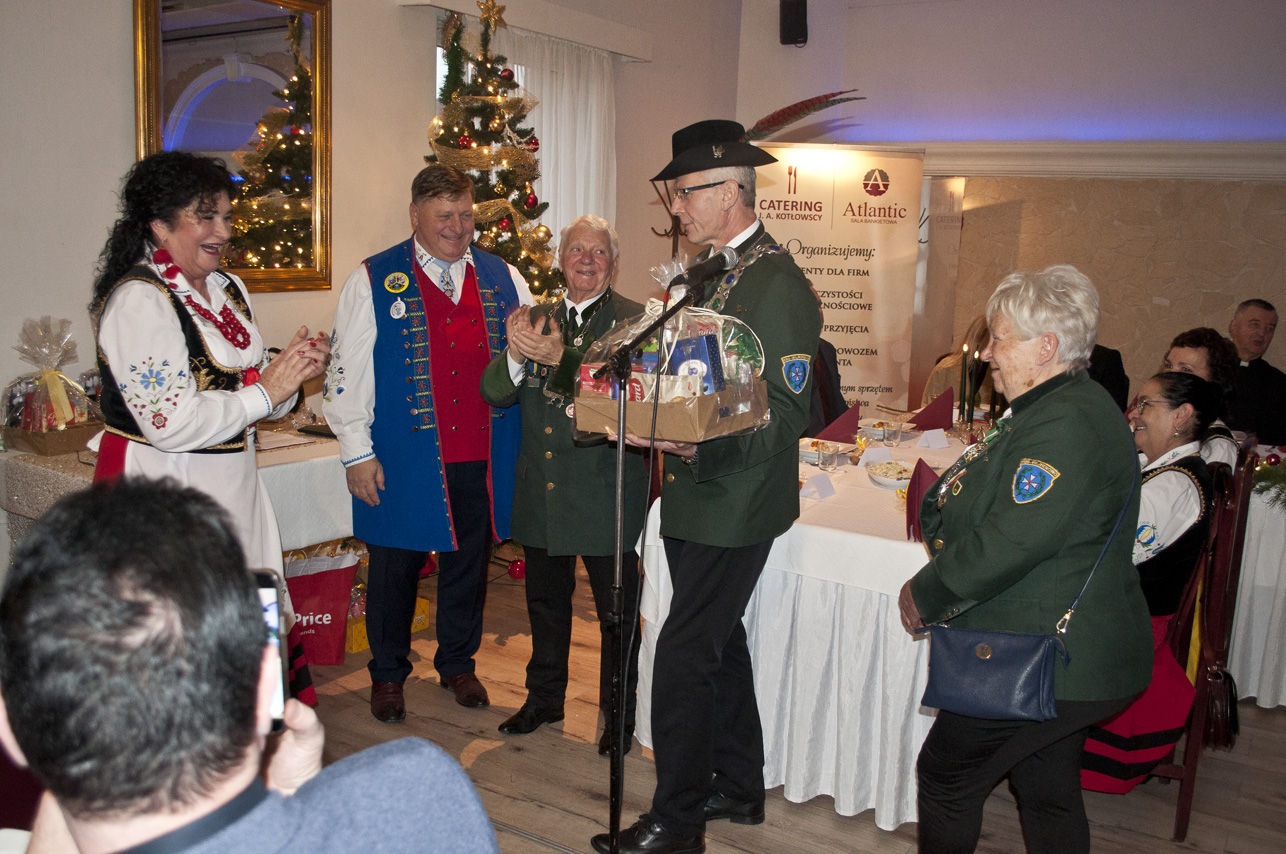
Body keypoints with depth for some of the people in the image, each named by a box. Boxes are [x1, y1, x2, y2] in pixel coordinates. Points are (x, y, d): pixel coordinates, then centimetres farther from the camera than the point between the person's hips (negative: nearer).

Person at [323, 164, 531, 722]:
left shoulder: (502, 278, 9)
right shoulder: (374, 280, -1)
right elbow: (347, 372, -3)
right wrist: (357, 451, -6)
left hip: (482, 459, 3)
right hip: (404, 460, -3)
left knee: (469, 562, 15)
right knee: (395, 566, 9)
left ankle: (457, 664, 35)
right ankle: (388, 674, 28)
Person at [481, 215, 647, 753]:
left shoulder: (635, 320, -7)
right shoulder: (536, 319, 7)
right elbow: (493, 393, 1)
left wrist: (560, 357, -31)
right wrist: (515, 356, -20)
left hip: (606, 496, -4)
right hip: (541, 495, 5)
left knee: (617, 613, 8)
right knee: (546, 606, 20)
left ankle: (620, 713, 27)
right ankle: (544, 698, 39)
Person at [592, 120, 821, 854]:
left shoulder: (778, 286, -19)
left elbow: (784, 416, -23)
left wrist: (689, 441, -34)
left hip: (733, 509, -10)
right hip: (698, 498, 10)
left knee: (683, 660, -3)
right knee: (719, 641, 19)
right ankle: (738, 786, 36)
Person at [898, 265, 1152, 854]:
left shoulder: (1066, 424, -23)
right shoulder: (1063, 408, 12)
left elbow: (1013, 541, -28)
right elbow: (1001, 511, 20)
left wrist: (926, 593, -16)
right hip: (1069, 656, 10)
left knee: (945, 776, 4)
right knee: (1050, 798, 20)